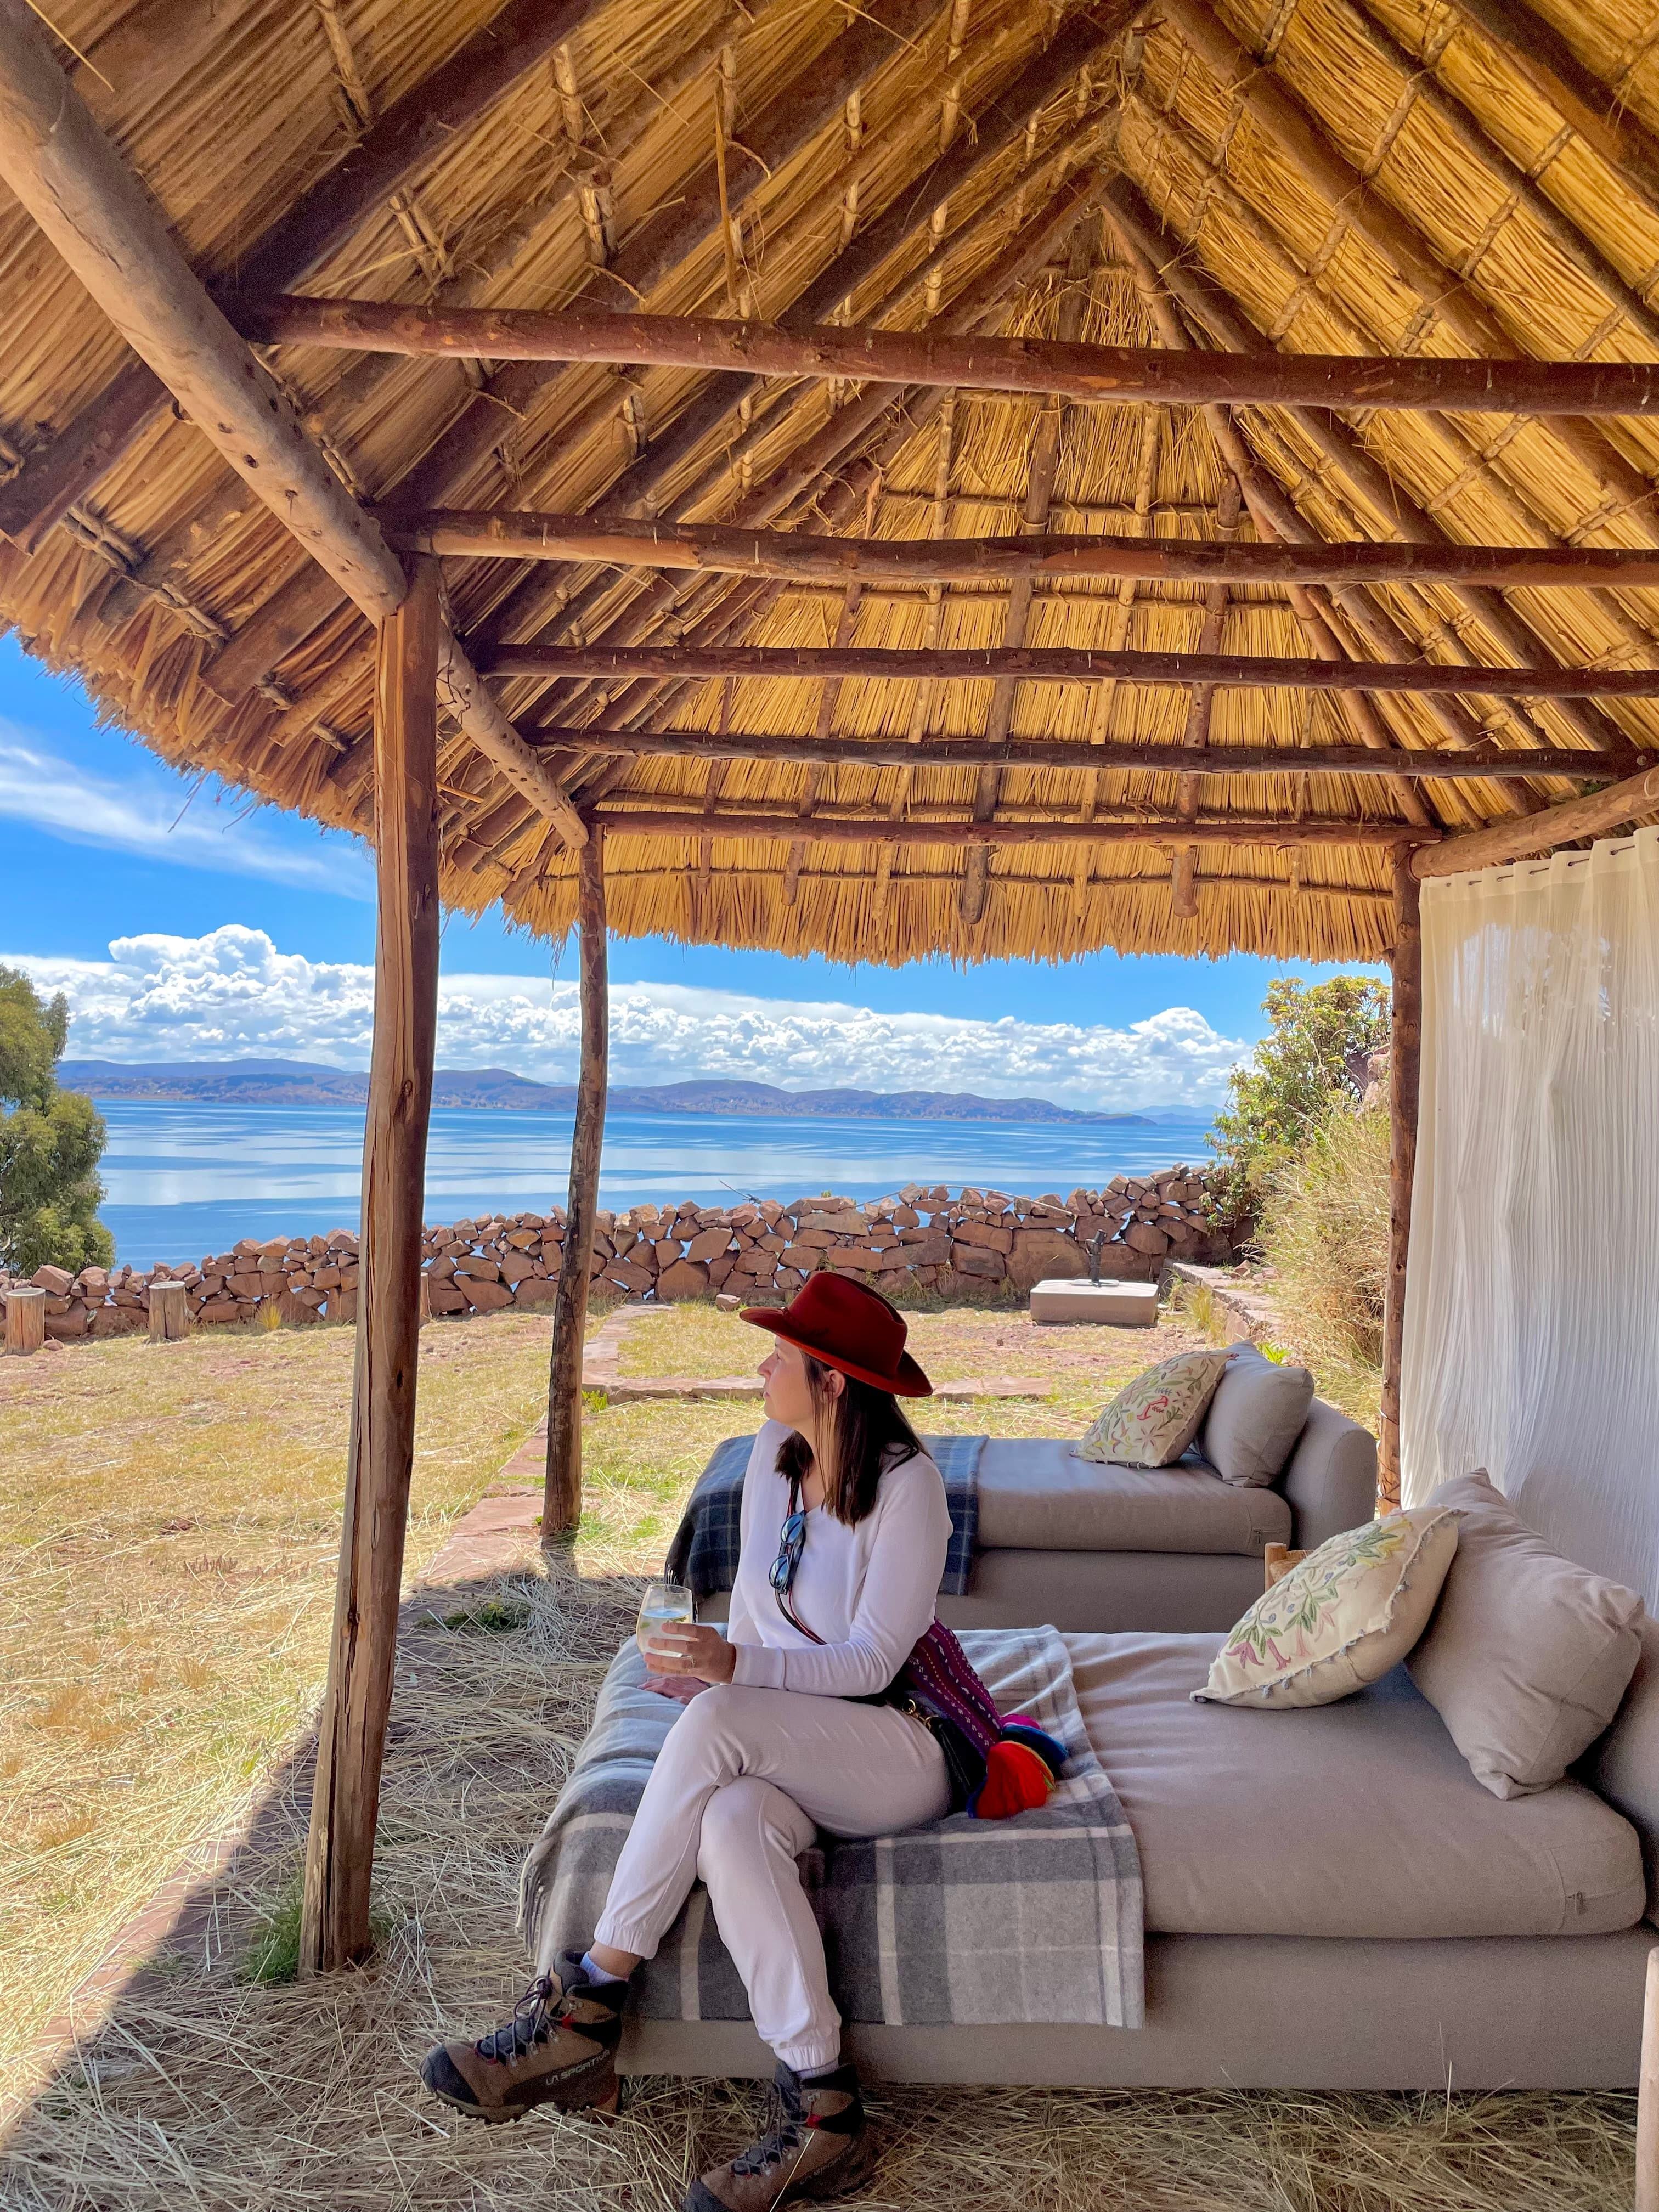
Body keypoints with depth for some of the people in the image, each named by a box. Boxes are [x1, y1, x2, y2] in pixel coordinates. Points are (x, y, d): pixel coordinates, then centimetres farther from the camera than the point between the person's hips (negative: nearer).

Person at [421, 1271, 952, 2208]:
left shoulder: (908, 1485, -17)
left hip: (899, 1744, -5)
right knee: (732, 1826, -32)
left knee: (714, 1723, -33)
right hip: (786, 1746, 6)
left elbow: (872, 1663, -18)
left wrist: (735, 1674, -31)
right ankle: (825, 2111, -21)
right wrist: (718, 1666, -4)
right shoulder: (776, 1450, 4)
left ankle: (586, 2009, -21)